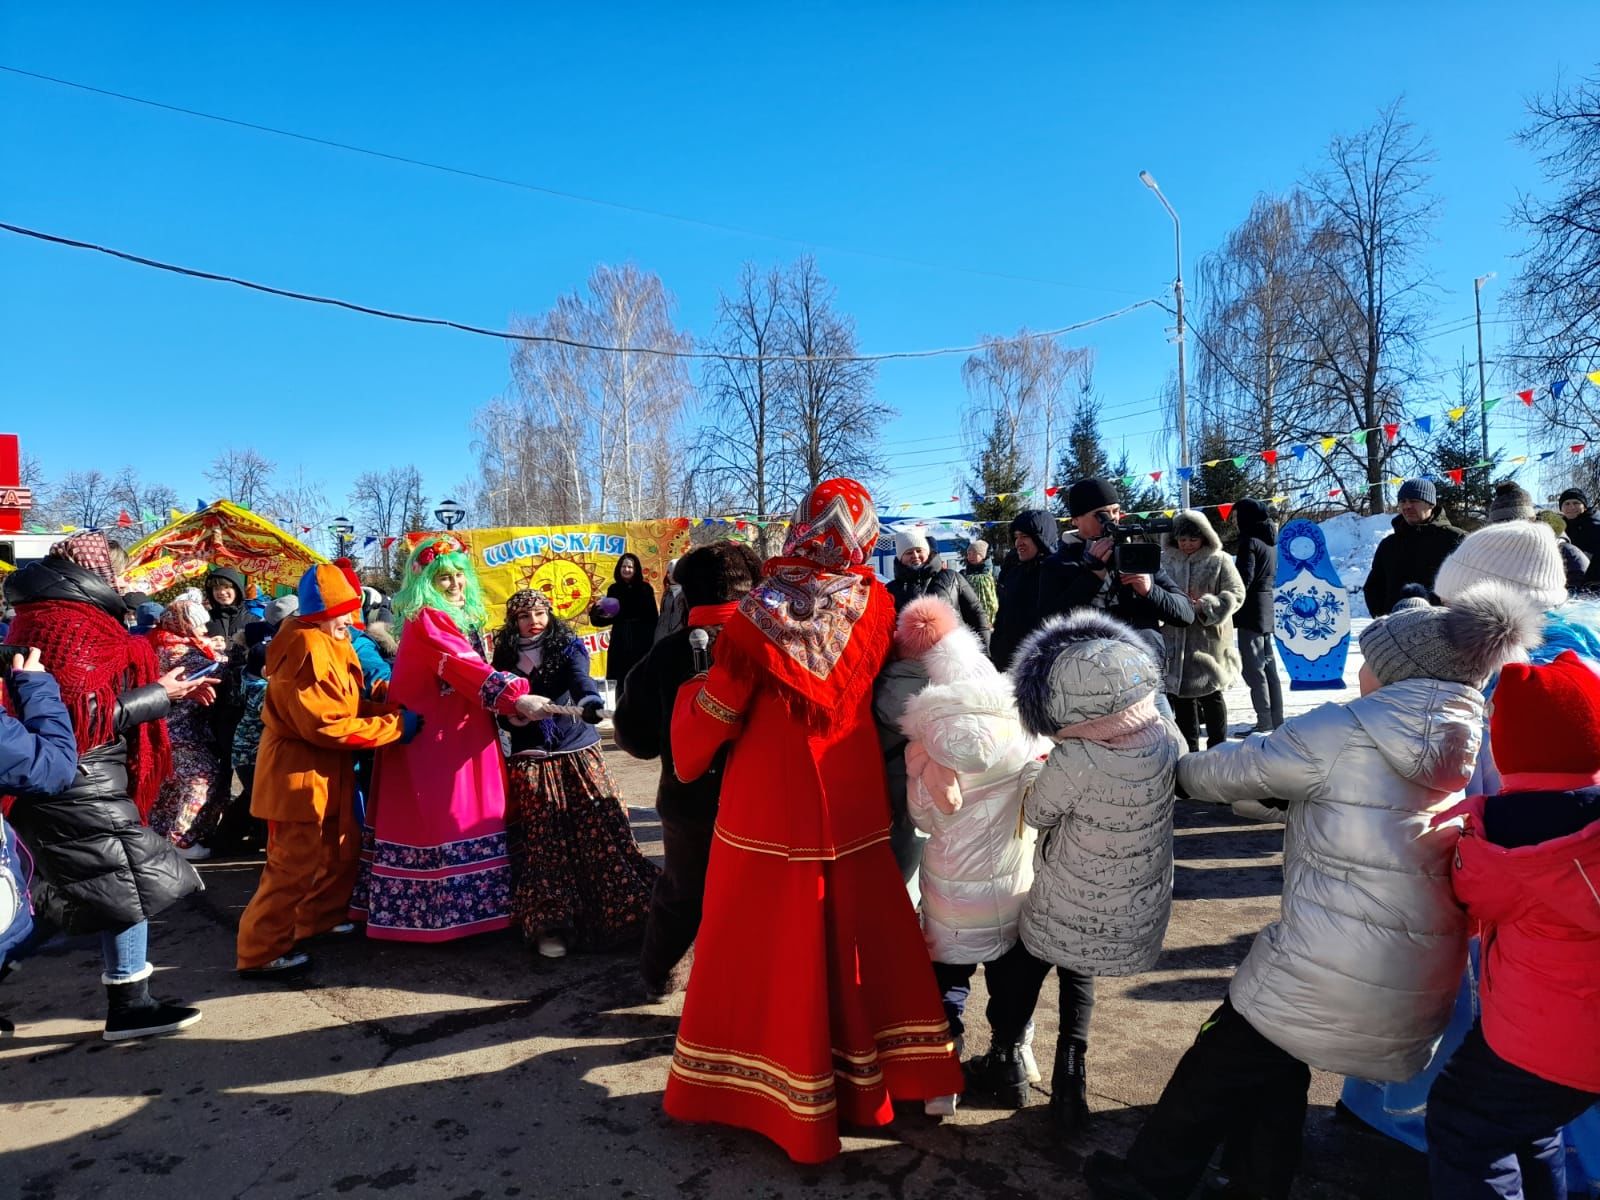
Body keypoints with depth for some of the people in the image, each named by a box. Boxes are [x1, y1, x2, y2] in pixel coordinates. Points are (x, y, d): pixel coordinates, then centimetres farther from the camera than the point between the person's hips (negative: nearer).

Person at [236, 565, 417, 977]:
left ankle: (321, 917, 38)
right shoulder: (306, 648, -24)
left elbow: (348, 705, 12)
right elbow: (326, 724, -27)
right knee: (295, 865, -2)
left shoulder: (330, 644, 11)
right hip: (298, 772, -11)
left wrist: (392, 710, -4)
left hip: (327, 770, 11)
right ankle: (261, 952, 10)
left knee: (343, 849, 21)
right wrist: (394, 725, -21)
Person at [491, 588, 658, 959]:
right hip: (531, 764, 2)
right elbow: (504, 714, 7)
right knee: (543, 841, -3)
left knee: (599, 831, -7)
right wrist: (517, 712, -17)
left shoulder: (568, 648, 1)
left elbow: (580, 677, -20)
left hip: (578, 755, -1)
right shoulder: (506, 658, 8)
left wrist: (590, 702, -43)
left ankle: (625, 908, 5)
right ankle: (550, 923, 4)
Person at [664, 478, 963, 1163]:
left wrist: (688, 755, 8)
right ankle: (861, 1079, 32)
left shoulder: (762, 611, -16)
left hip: (768, 802, -3)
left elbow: (716, 711, -11)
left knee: (765, 945, 12)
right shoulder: (875, 604, -5)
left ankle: (769, 1086, 27)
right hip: (851, 800, 3)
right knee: (854, 938, 17)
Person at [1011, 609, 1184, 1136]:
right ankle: (1070, 1079, 22)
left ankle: (1009, 1058, 40)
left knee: (1030, 969, 26)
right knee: (1077, 976, 29)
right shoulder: (1166, 736, -16)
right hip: (1141, 911, 4)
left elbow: (1037, 815, -14)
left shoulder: (1075, 761, -32)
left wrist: (1044, 767, 3)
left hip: (1068, 915, -4)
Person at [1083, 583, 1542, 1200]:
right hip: (1422, 985, 6)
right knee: (1279, 1066, 26)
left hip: (1330, 975, -6)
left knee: (1221, 1067, 15)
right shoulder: (1473, 745, 4)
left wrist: (1184, 765, 16)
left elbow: (1229, 772, -6)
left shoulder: (1340, 732, -14)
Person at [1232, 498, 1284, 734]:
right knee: (1268, 666, 13)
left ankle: (1264, 722, -8)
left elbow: (1243, 579, -19)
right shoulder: (1269, 540, 14)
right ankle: (1276, 719, 18)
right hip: (1266, 608, 9)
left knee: (1253, 668, -7)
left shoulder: (1249, 540, -14)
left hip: (1251, 611, -9)